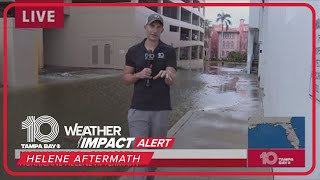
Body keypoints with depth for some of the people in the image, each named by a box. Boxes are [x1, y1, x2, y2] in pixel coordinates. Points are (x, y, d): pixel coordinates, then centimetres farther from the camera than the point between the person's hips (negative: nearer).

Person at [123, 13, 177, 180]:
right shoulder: (133, 51, 3)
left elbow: (171, 81, -11)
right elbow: (126, 79, 7)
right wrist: (139, 74, -14)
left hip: (161, 110, 0)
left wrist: (166, 75, -35)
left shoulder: (169, 51, -1)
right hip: (138, 110, 0)